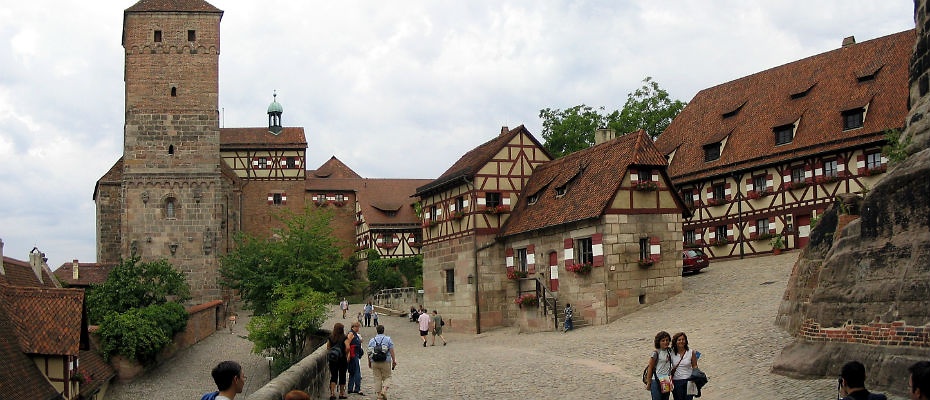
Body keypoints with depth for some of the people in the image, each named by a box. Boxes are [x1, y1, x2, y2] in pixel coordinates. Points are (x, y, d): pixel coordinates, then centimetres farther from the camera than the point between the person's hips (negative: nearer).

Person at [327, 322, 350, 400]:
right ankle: (342, 393, 18)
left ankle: (332, 393, -9)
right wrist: (346, 354, -5)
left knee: (333, 376, 6)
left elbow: (328, 348, 2)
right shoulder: (344, 338, -10)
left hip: (332, 359, 2)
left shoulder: (330, 338, 0)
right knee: (342, 376, 11)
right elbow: (347, 347, -20)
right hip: (342, 359, -2)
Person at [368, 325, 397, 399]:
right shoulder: (388, 339, -2)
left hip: (374, 362, 2)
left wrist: (369, 362, 17)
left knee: (377, 379, 8)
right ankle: (384, 390, -13)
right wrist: (394, 360, 1)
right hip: (386, 362, -2)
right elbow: (391, 351, -6)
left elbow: (369, 352, 7)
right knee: (387, 377, 8)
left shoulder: (371, 340, 5)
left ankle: (379, 395, 8)